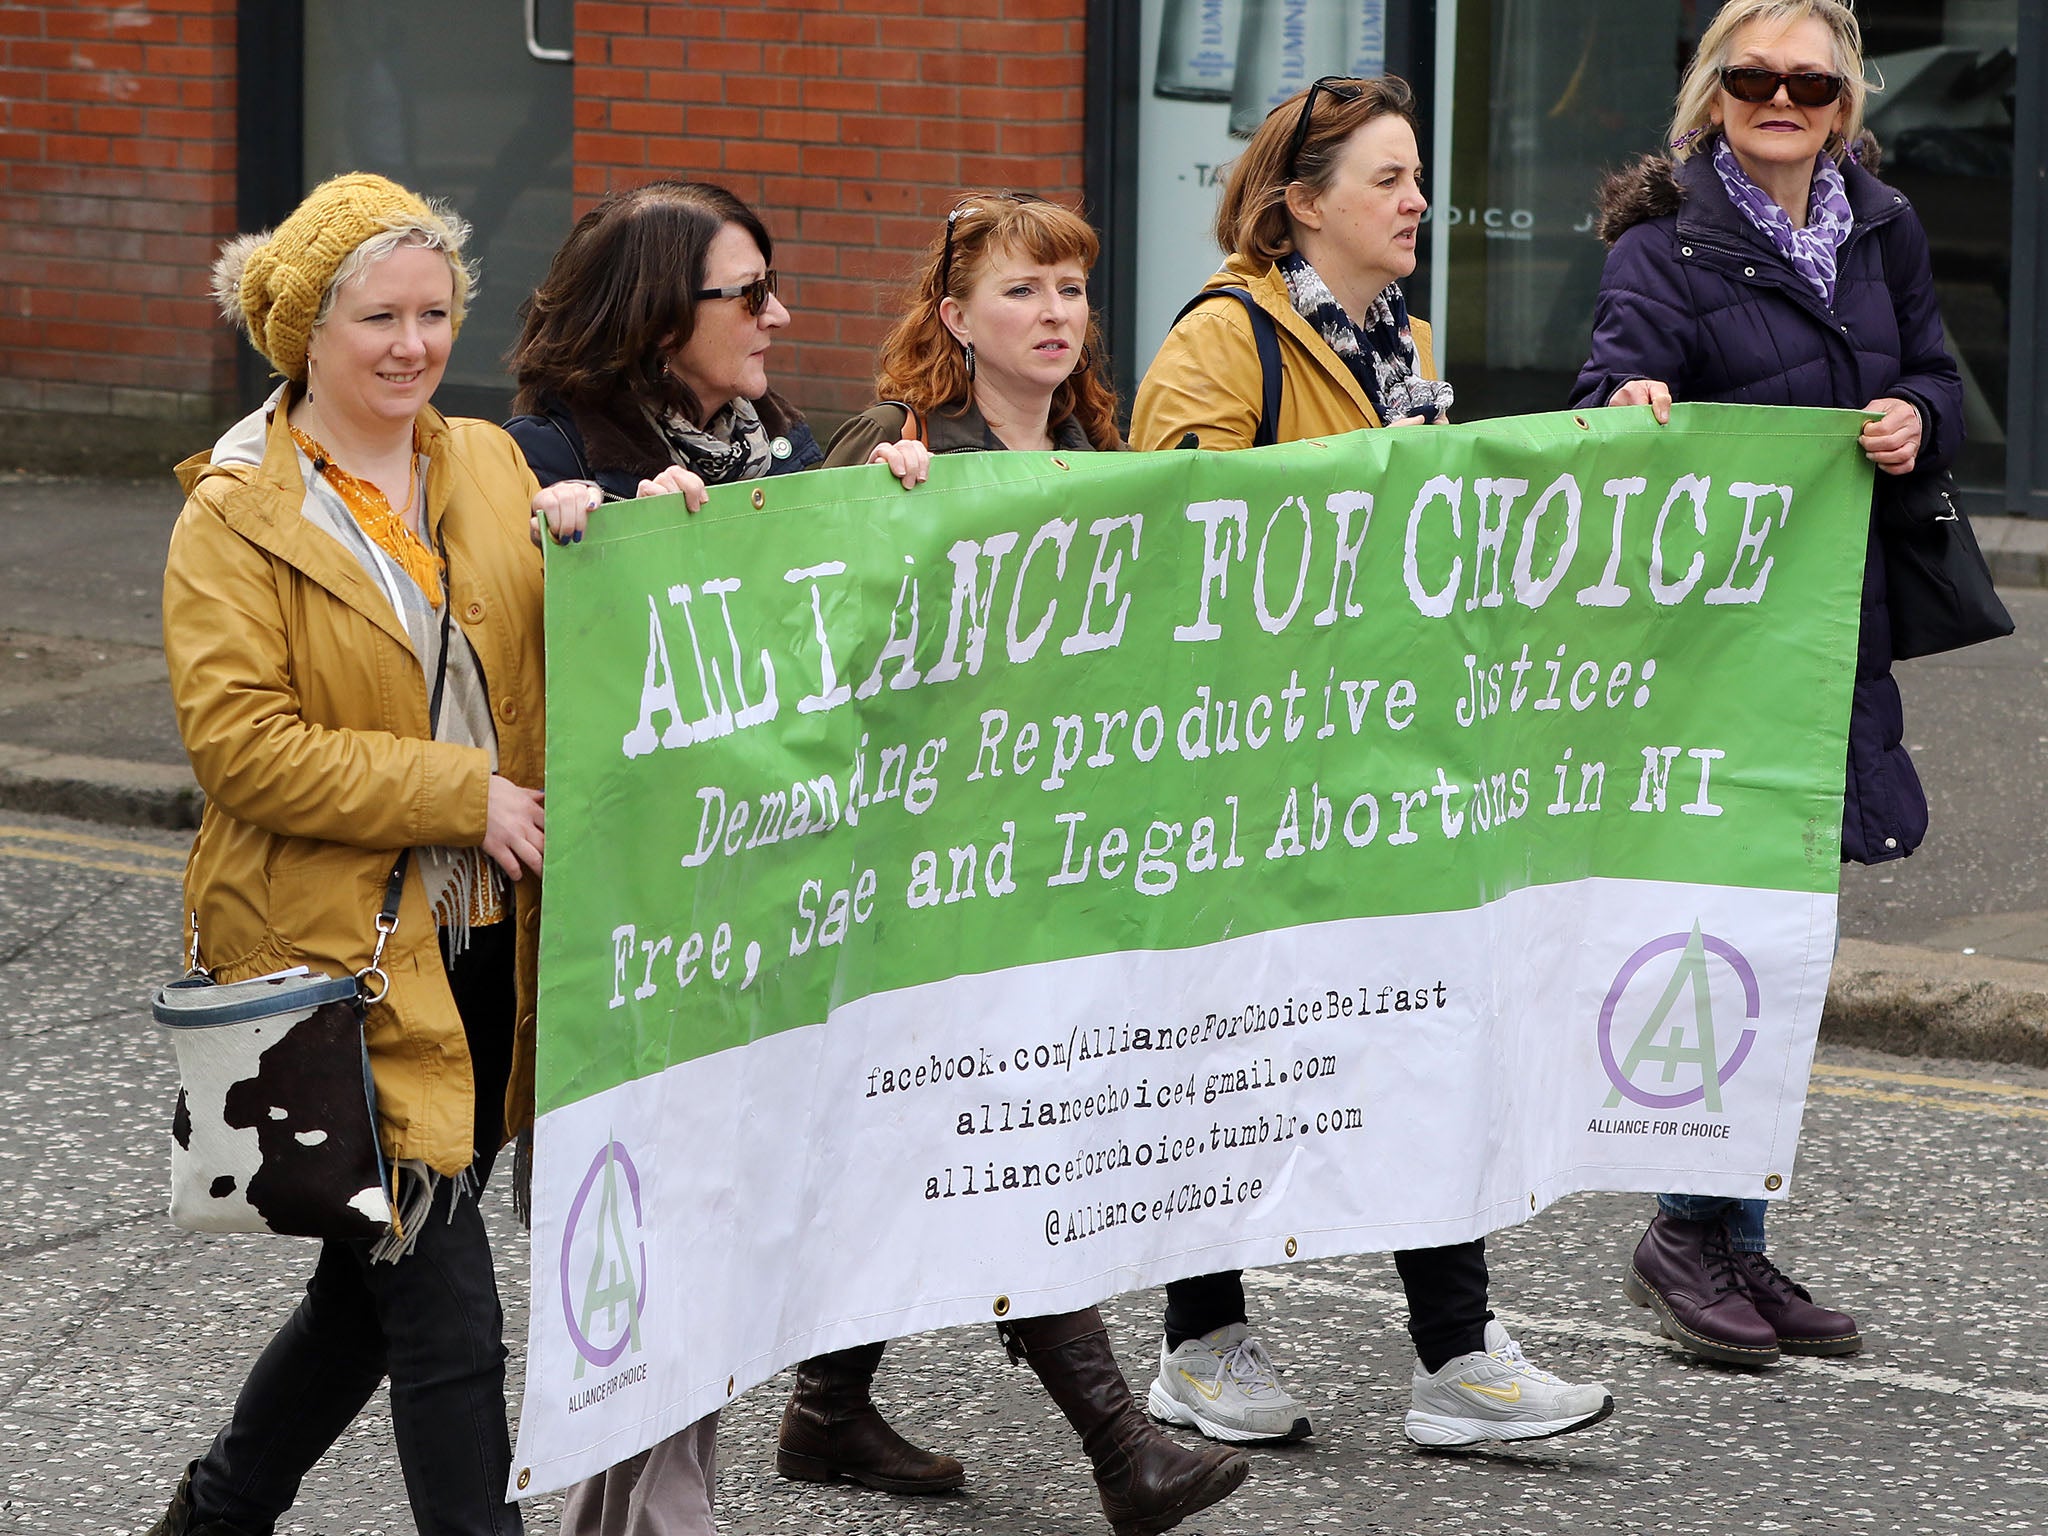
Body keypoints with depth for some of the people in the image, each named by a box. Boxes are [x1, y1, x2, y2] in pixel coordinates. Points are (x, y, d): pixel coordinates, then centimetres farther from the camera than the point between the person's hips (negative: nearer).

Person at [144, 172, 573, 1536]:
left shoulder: (491, 465, 11)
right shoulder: (237, 515, -6)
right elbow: (241, 743, -14)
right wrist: (465, 796, -17)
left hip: (487, 946, 6)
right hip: (338, 950, -6)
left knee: (380, 1284, 16)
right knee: (449, 1319, -8)